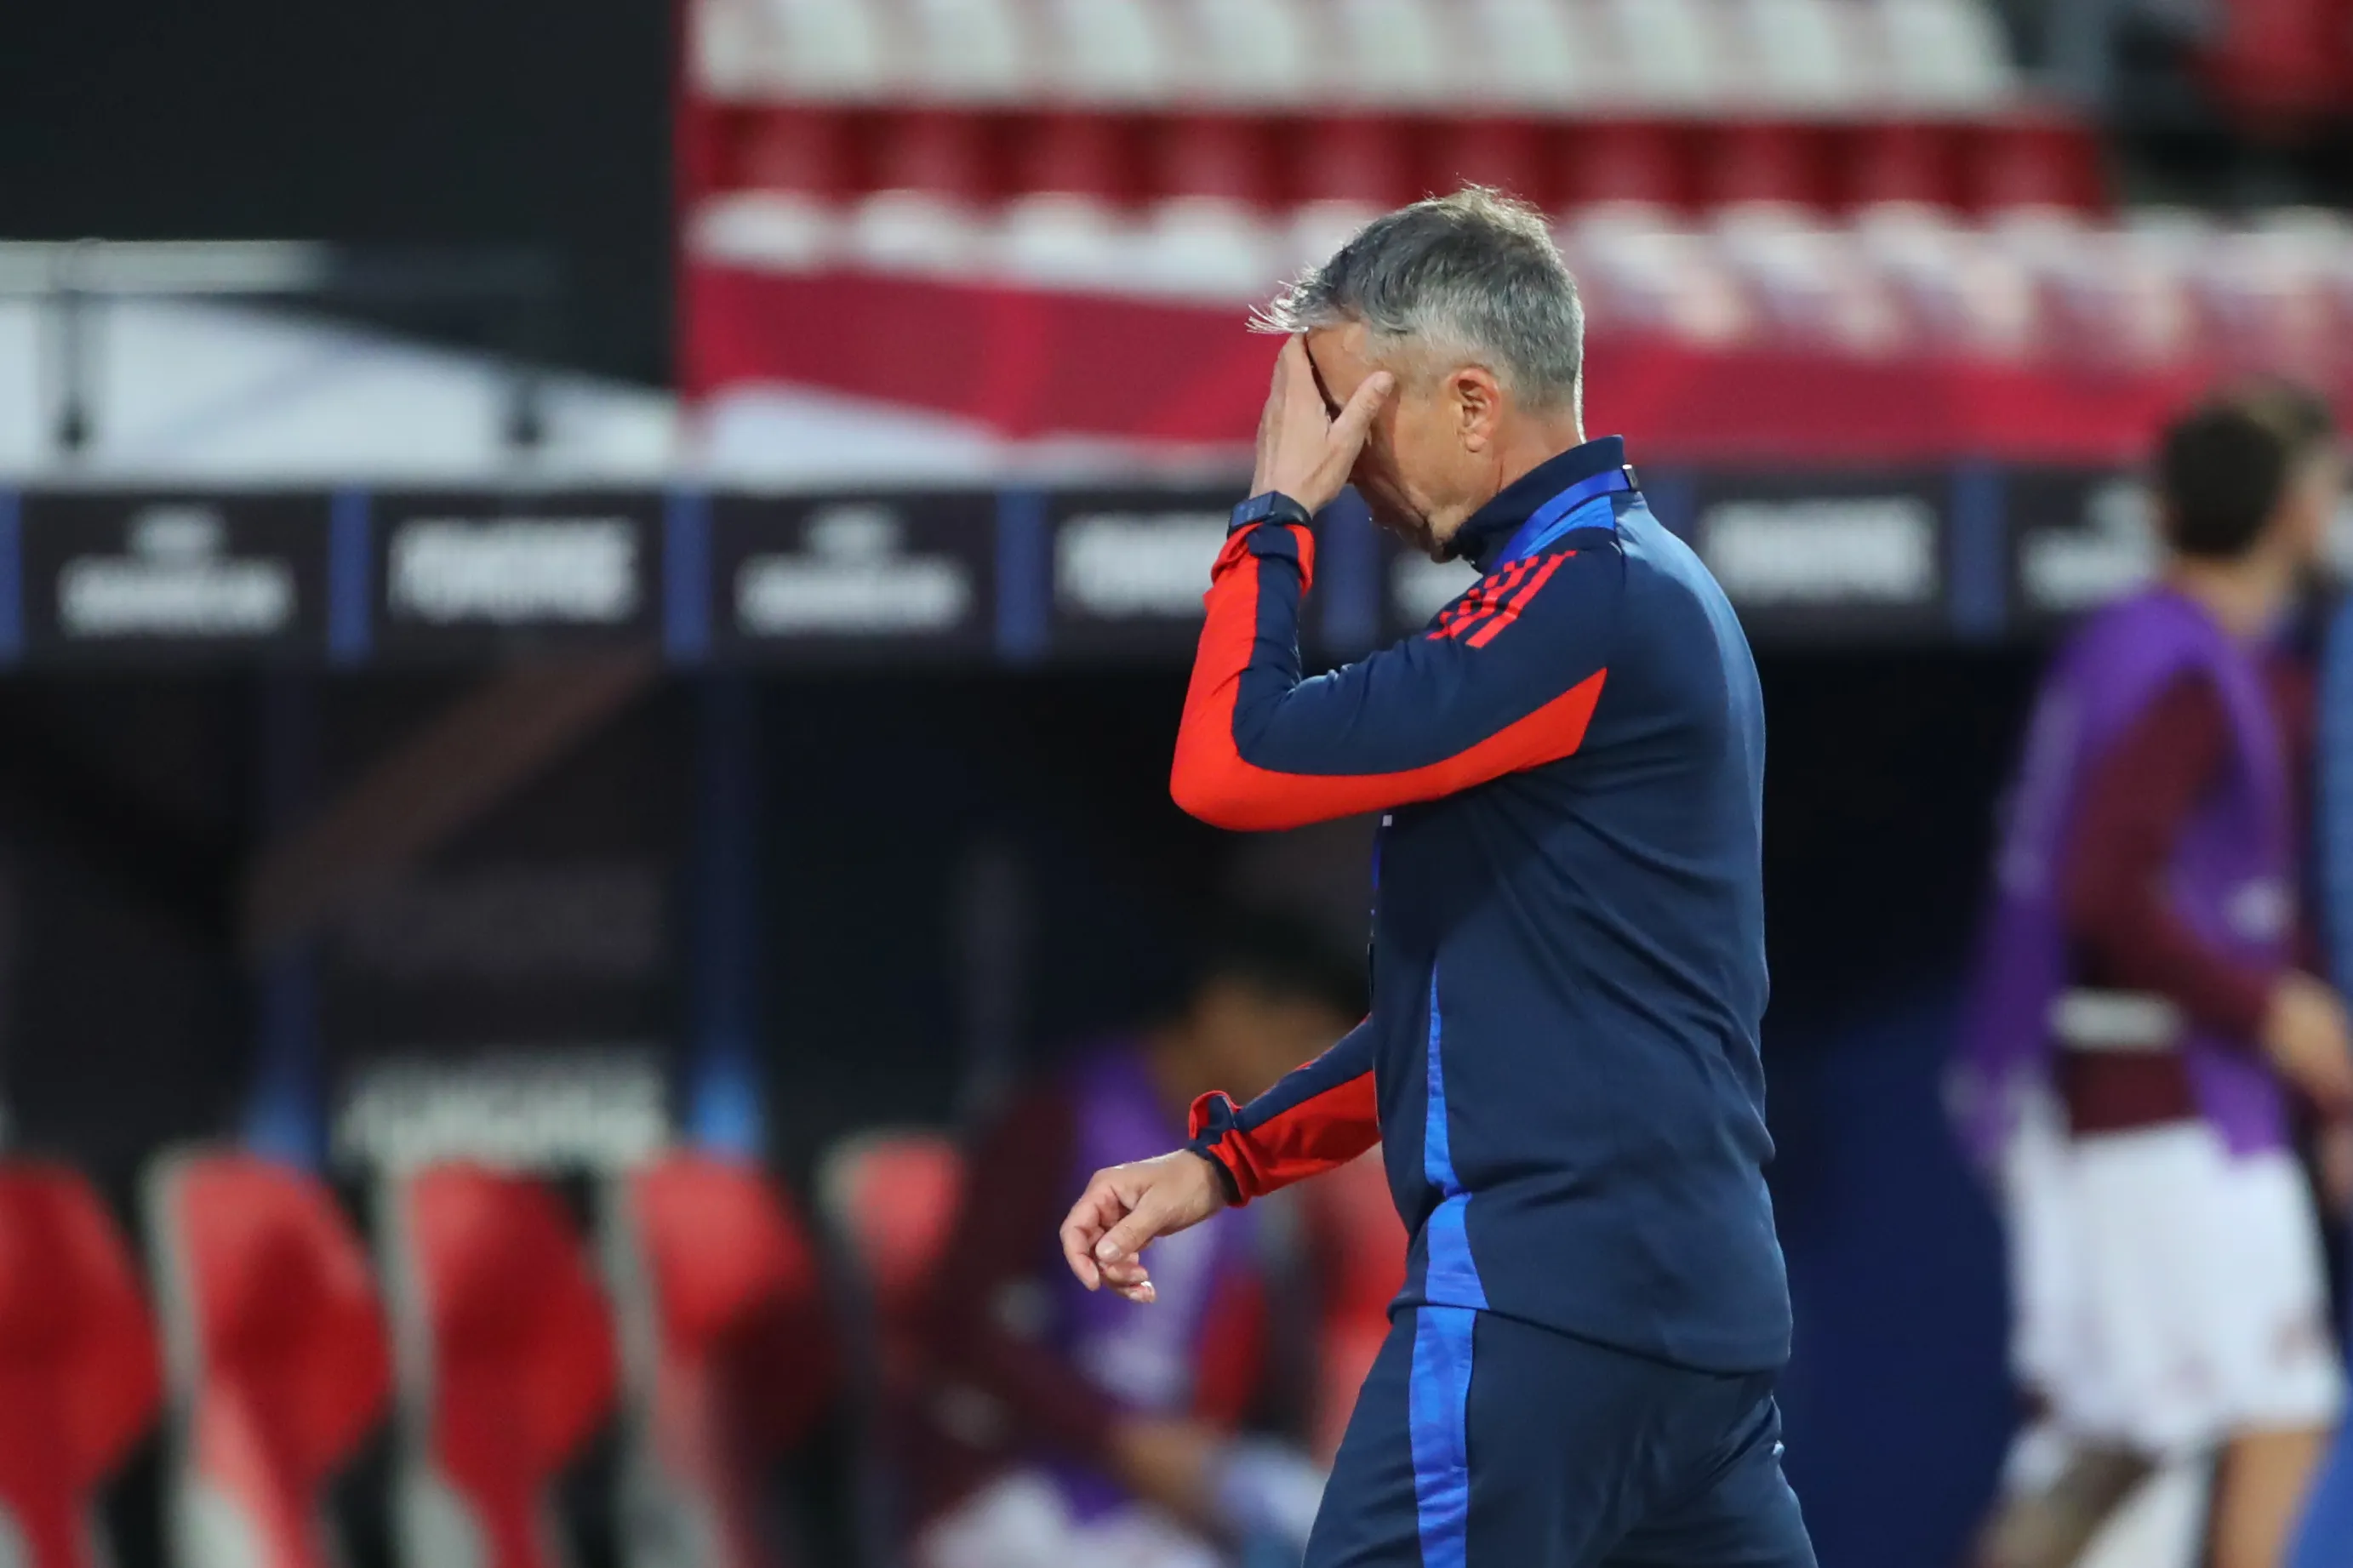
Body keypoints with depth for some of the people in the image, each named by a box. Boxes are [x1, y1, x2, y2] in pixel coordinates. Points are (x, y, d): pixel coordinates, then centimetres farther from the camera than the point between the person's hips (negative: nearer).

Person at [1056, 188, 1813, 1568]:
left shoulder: (1584, 600, -13)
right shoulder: (1638, 585, 19)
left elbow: (1233, 766, -18)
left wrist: (1280, 509, -4)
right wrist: (1228, 1162, 18)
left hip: (1549, 1297, -10)